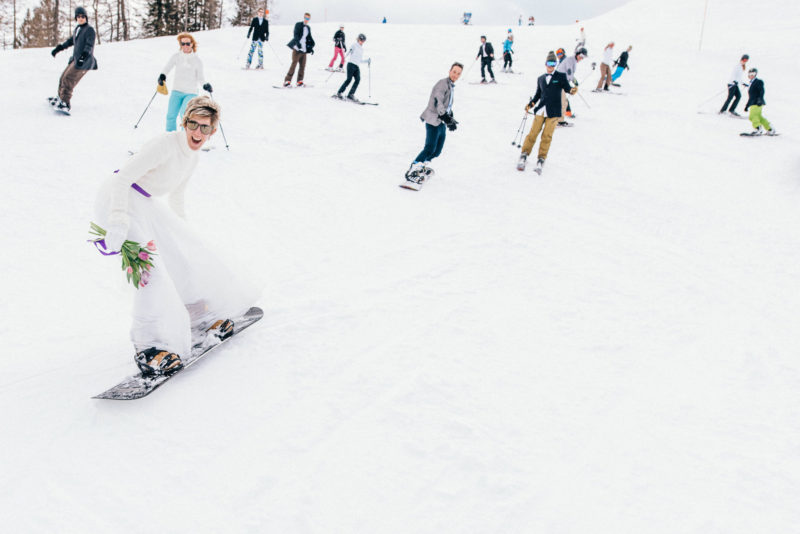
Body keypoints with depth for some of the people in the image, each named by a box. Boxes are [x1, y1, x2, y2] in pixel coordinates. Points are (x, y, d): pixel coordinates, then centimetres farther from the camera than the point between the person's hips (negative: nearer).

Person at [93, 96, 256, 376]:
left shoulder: (192, 158, 7)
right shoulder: (165, 144, -20)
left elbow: (175, 199, 22)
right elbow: (122, 178, -26)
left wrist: (183, 235, 31)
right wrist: (118, 222, -34)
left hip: (144, 203, 9)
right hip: (117, 199, -9)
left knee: (182, 254, 13)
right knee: (149, 265, -22)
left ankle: (200, 315, 34)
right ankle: (148, 347, -21)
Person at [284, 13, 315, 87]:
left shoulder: (308, 28, 18)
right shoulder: (298, 25, 0)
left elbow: (309, 38, 26)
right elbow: (296, 35, -13)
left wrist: (311, 47, 17)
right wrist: (298, 42, -29)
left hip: (304, 49, 6)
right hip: (297, 48, -6)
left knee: (303, 65, 4)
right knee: (294, 63, -11)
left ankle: (299, 81, 12)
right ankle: (287, 81, -11)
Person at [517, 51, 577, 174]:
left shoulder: (561, 76, 5)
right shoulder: (540, 79, 14)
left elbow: (567, 88, -5)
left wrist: (572, 90, -28)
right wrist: (531, 104, 4)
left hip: (553, 112, -2)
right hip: (540, 110, 3)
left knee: (547, 136, -5)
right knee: (533, 133, -2)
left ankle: (541, 160, 1)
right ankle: (524, 156, 8)